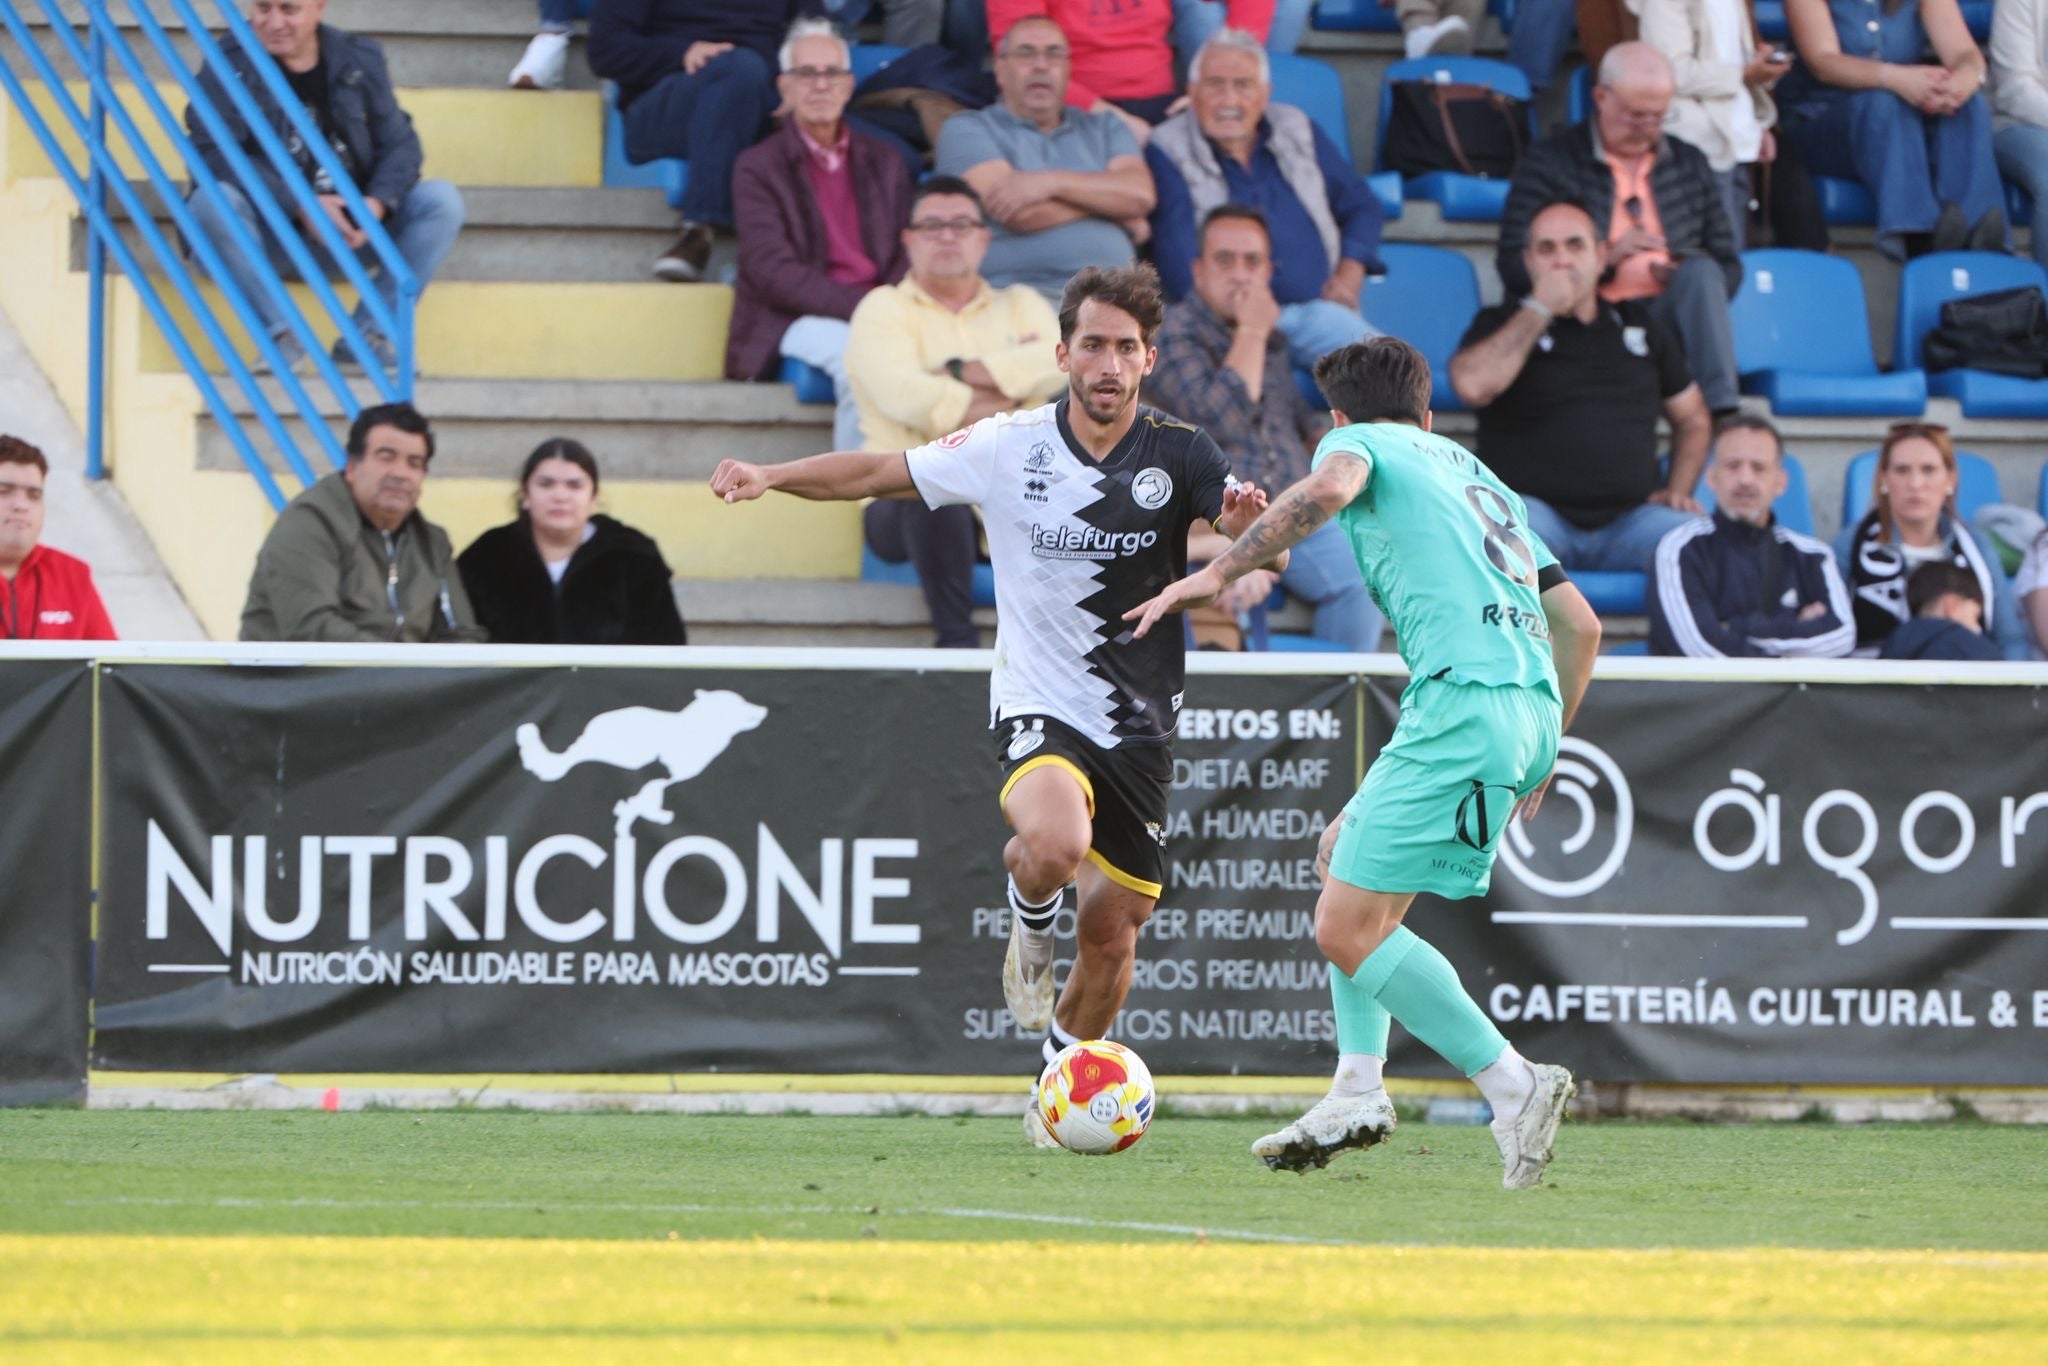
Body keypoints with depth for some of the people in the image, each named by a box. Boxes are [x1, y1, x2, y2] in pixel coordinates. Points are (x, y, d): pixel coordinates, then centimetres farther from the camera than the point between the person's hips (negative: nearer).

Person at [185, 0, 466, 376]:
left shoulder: (360, 59, 5)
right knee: (213, 201, -33)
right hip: (267, 240, -3)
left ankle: (367, 334, -17)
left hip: (351, 235, 3)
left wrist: (379, 202, -21)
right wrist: (302, 204, -28)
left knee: (442, 199, -15)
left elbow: (400, 144, 3)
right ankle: (281, 335, -27)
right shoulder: (229, 66, -6)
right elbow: (214, 153, -19)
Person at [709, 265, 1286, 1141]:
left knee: (1112, 934, 7)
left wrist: (1248, 527, -38)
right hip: (1036, 707, -2)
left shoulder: (1176, 456, -6)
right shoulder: (1008, 447, -6)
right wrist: (772, 477, -10)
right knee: (1056, 844, -34)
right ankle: (1029, 926, 3)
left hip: (1139, 727, 2)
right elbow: (879, 473, 3)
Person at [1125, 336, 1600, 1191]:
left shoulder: (1358, 440, 11)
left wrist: (1216, 575, -13)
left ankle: (1514, 1087, -14)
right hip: (1531, 704, 9)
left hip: (1464, 700, -9)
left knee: (1348, 930, -8)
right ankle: (1358, 1092, 13)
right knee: (1343, 857, 23)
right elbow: (1580, 625, 28)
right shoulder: (1477, 478, 32)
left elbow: (1328, 488, -17)